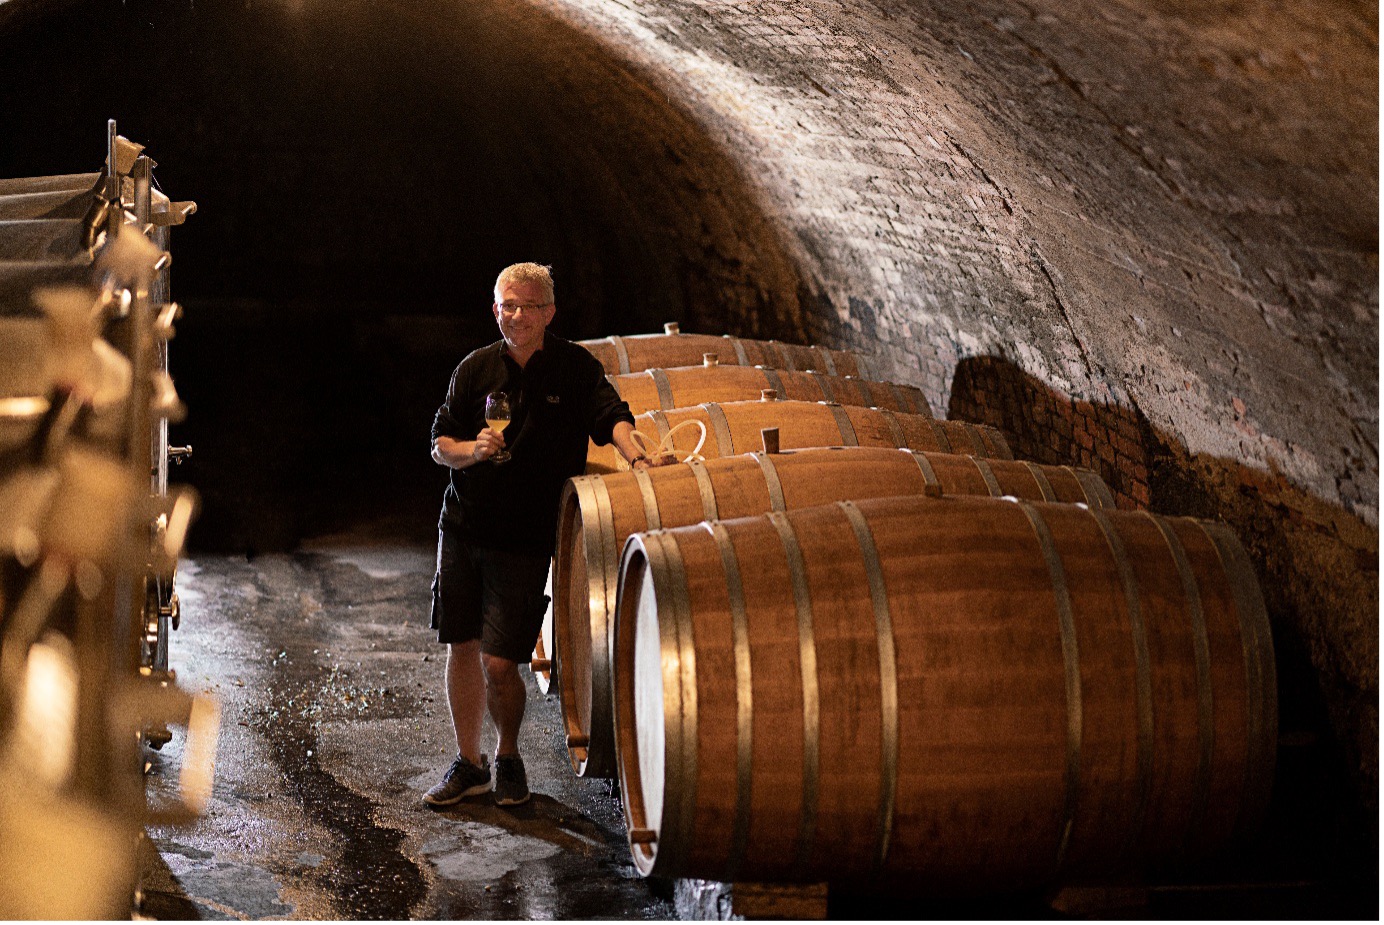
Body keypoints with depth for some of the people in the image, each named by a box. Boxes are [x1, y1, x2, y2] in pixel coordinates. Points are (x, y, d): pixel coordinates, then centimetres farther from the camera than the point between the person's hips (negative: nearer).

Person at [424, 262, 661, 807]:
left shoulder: (575, 368, -3)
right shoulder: (475, 369, 4)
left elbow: (611, 416, -14)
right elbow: (440, 445, 7)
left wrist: (635, 457, -34)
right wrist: (472, 449, -14)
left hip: (528, 541, -3)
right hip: (463, 528, 4)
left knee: (499, 662, -7)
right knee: (462, 648, 9)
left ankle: (508, 757, 20)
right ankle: (469, 764, 25)